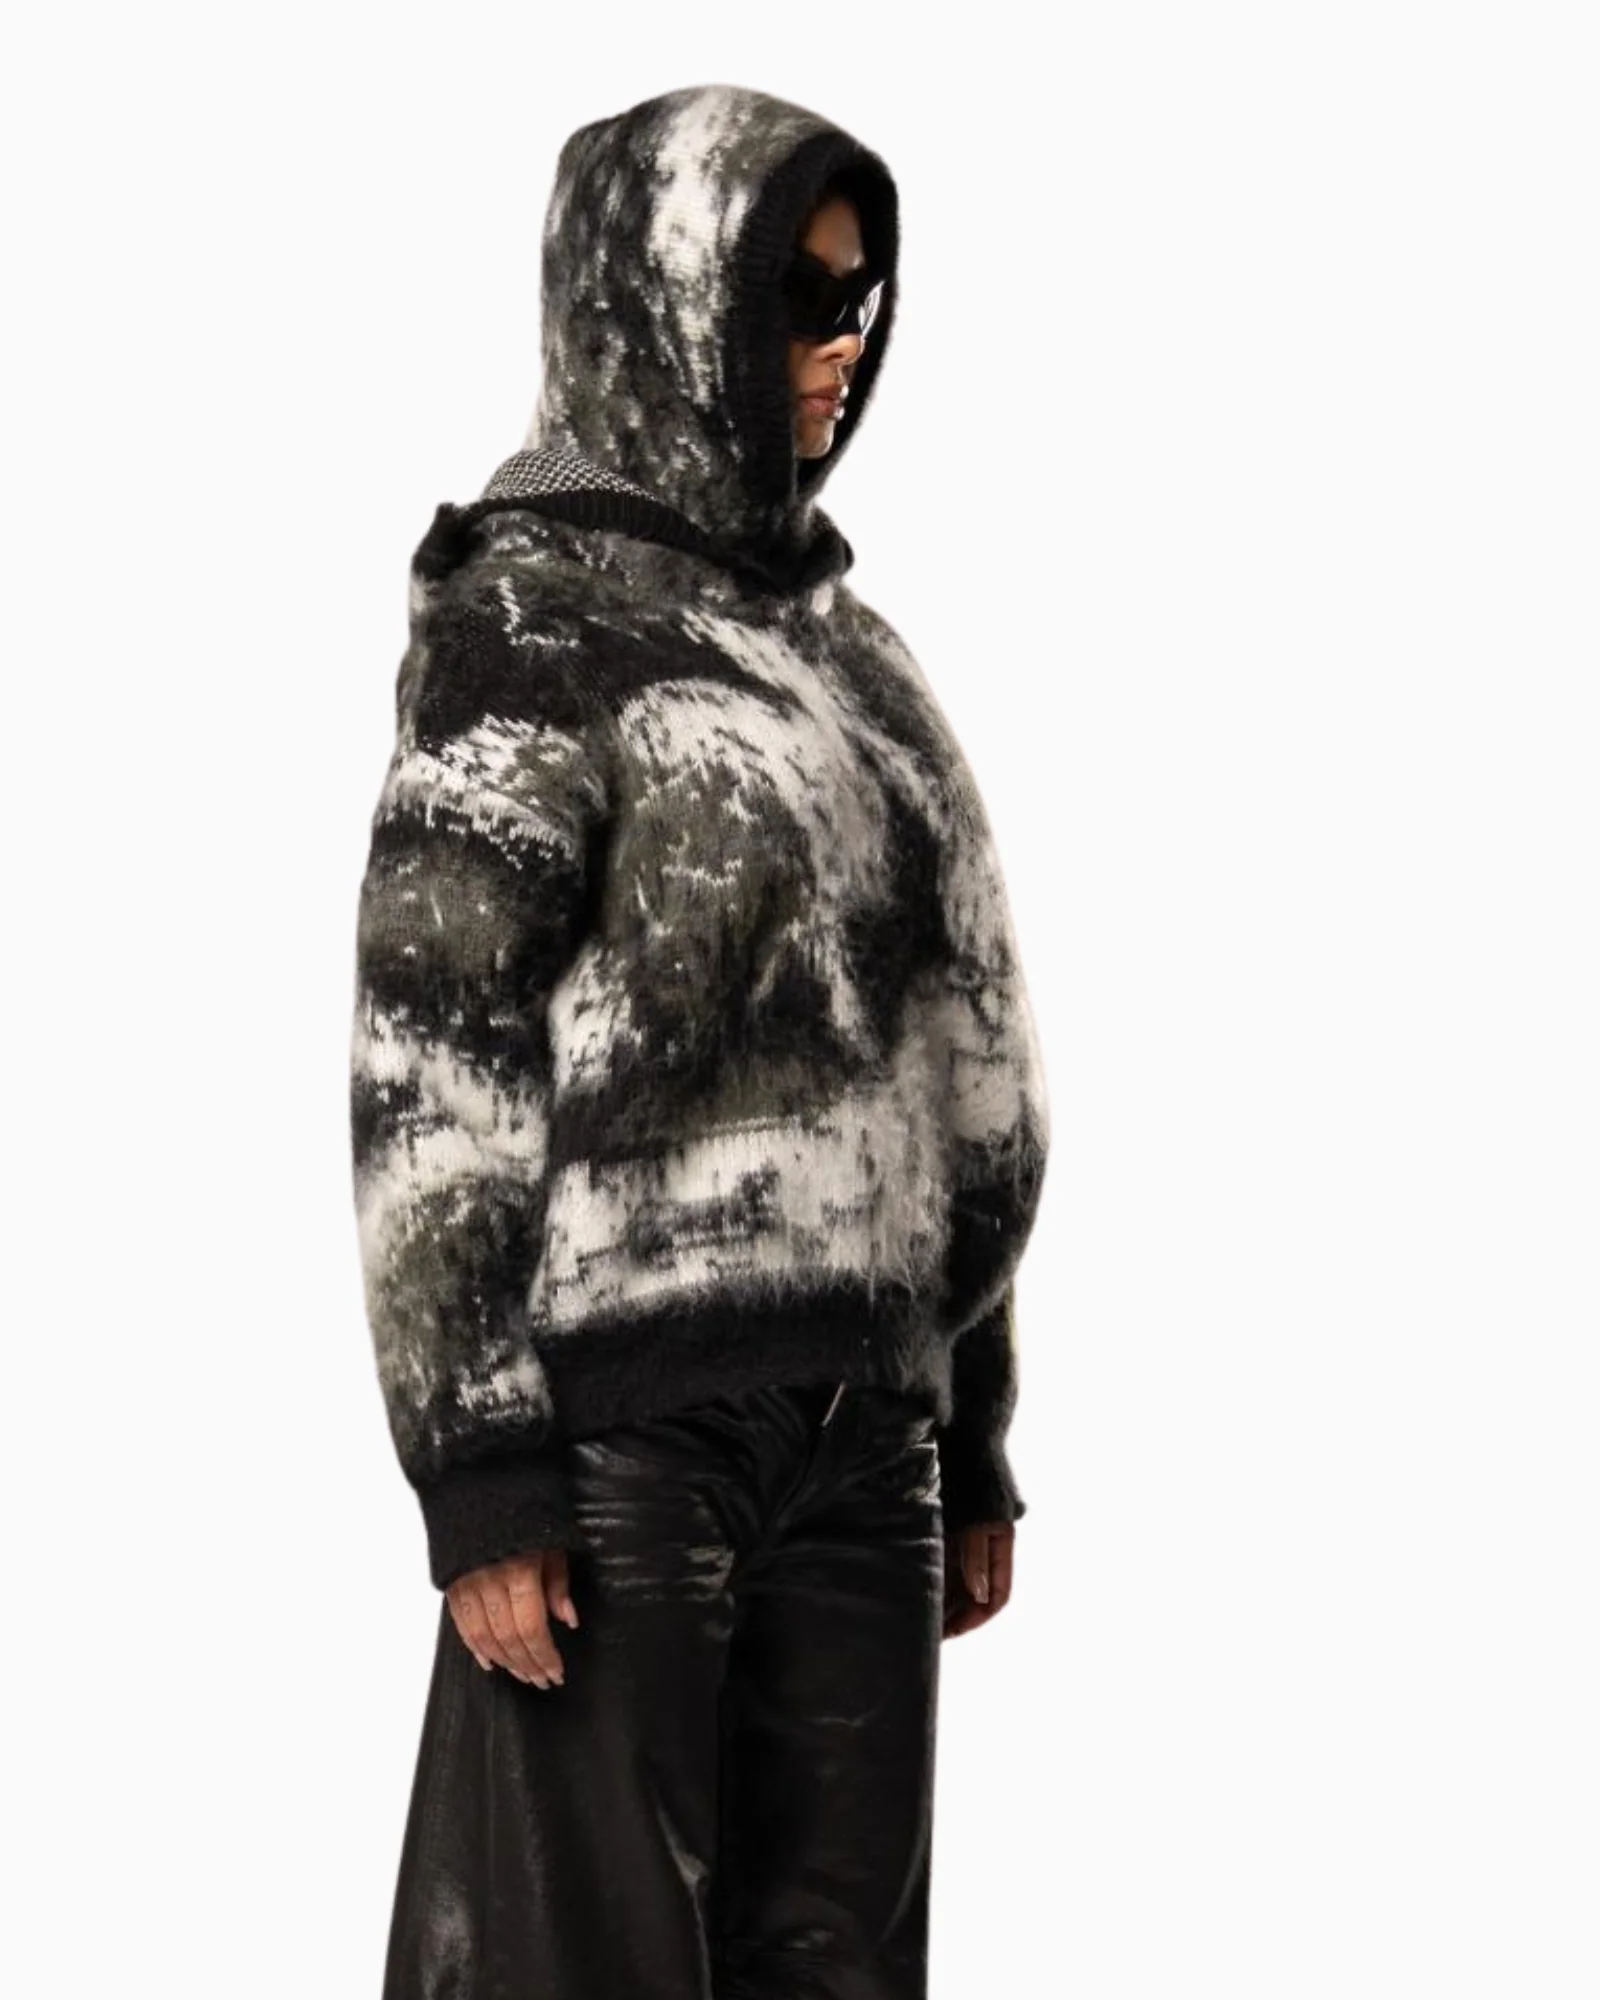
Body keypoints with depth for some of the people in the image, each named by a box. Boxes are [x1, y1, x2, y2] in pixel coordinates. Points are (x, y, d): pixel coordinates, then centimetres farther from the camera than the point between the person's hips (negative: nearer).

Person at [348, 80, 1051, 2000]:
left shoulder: (822, 631, 16)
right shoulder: (529, 621, -4)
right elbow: (427, 1064, -11)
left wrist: (976, 1442, 16)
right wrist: (481, 1475, -17)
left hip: (862, 1422, 6)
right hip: (630, 1414, -6)